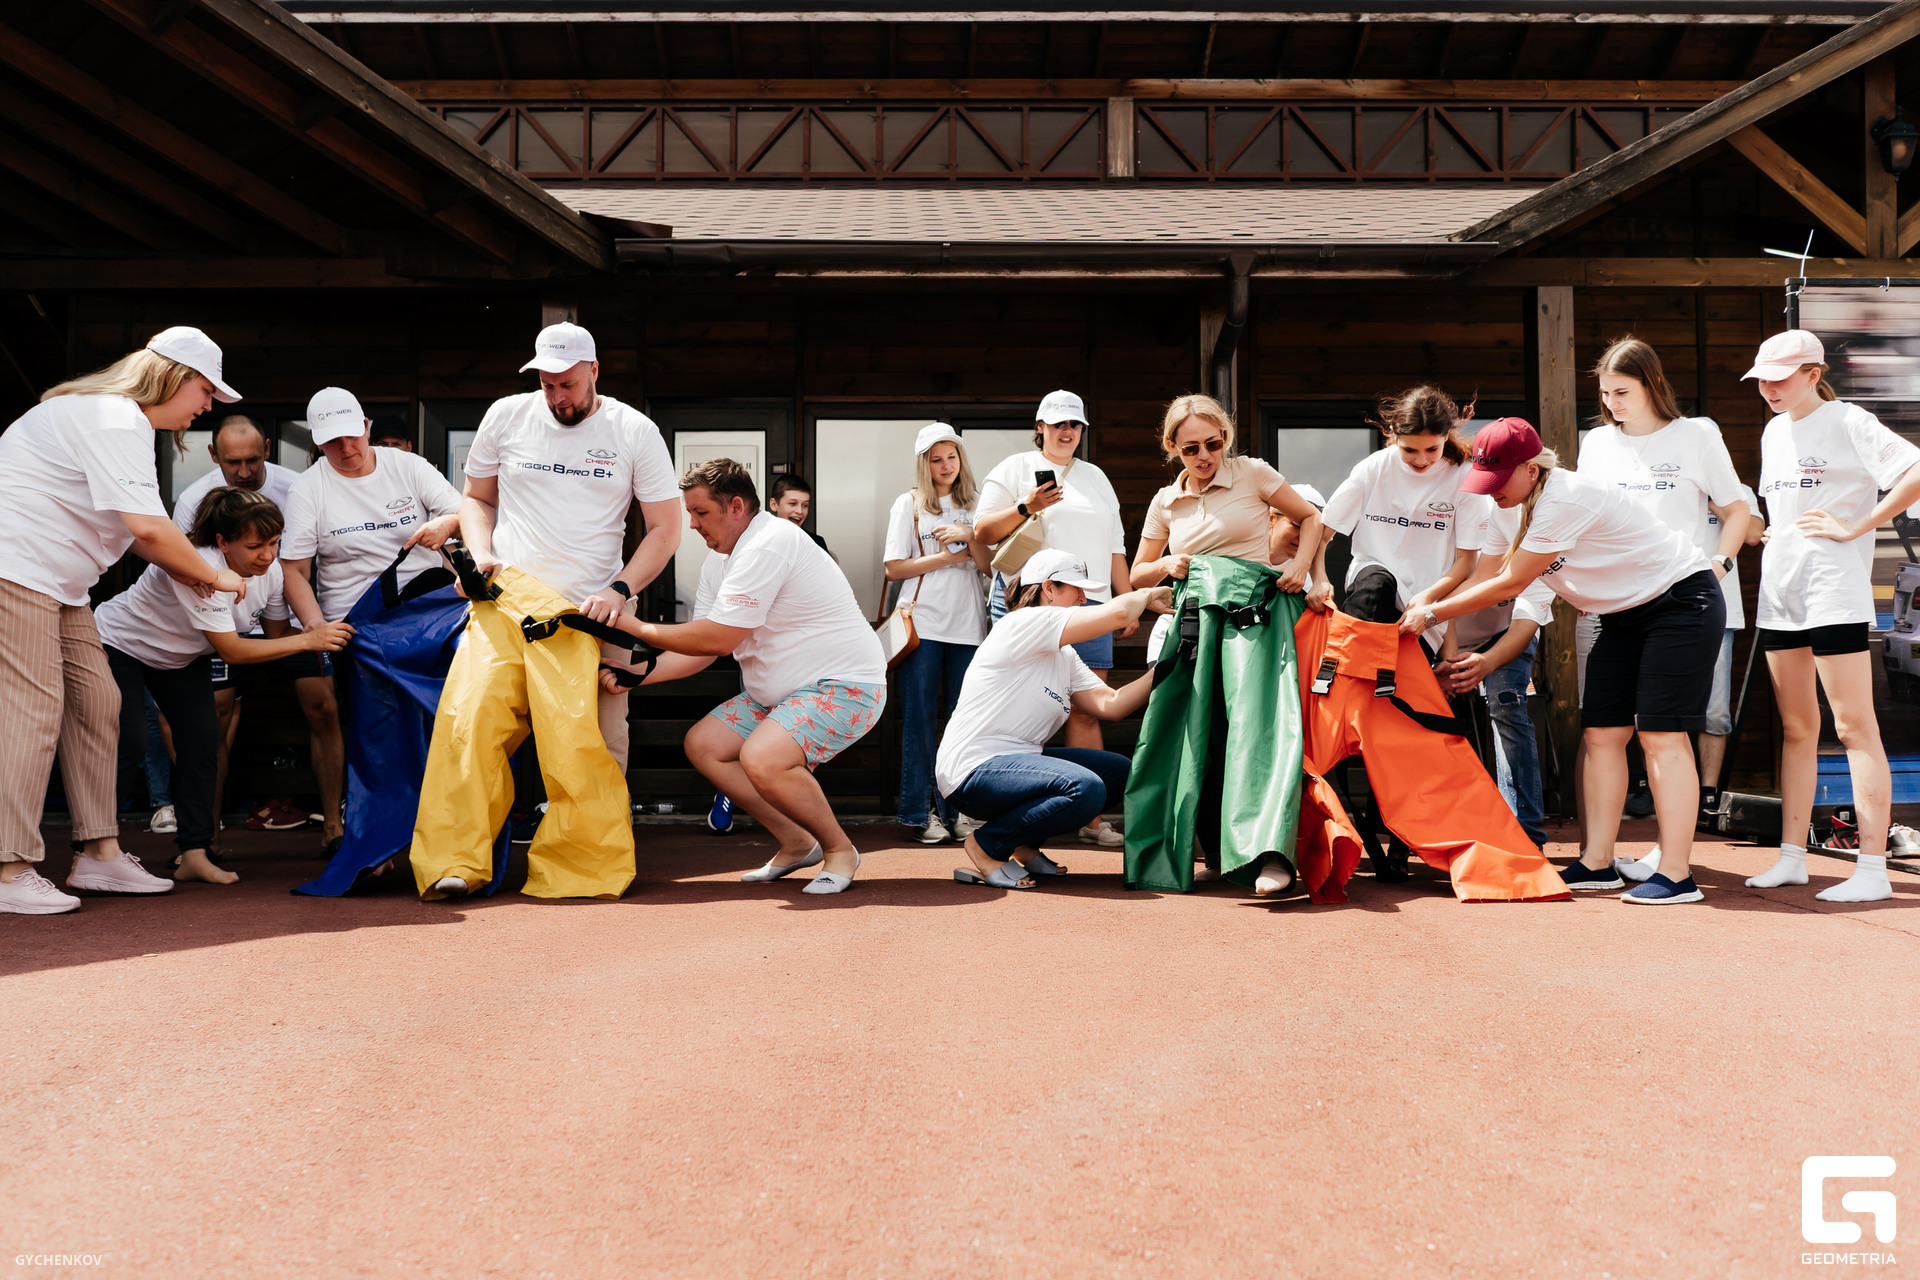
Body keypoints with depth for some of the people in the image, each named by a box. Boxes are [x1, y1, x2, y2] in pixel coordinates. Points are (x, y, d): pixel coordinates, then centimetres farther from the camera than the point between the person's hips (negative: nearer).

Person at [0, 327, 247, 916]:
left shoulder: (123, 421, 18)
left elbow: (141, 533, 20)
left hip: (54, 580, 11)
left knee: (96, 700, 6)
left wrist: (192, 576, 8)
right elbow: (149, 529, -26)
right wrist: (213, 575, -12)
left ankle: (99, 852, 10)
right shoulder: (116, 421, -17)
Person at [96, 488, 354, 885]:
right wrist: (309, 640, -41)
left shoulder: (269, 570, -18)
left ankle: (193, 853, -3)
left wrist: (322, 632, -29)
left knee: (202, 742, -8)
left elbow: (277, 631, -7)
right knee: (128, 747, -15)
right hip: (119, 644, -6)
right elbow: (232, 651, -38)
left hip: (181, 657, 6)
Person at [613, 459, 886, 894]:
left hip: (846, 685, -11)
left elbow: (718, 638, -23)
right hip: (779, 692, 11)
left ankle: (839, 849, -5)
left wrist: (638, 628, -13)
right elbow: (702, 650, 8)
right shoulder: (720, 562, 10)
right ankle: (796, 842, 13)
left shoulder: (768, 544, -22)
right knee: (702, 744, 5)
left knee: (762, 759, -30)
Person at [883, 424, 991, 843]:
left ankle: (957, 809, 8)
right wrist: (949, 556, -4)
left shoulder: (973, 506, 14)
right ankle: (919, 812, 2)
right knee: (920, 719, -2)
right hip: (923, 624, -3)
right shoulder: (909, 504, 6)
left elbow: (988, 566, 7)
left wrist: (970, 537, -10)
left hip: (967, 624, 3)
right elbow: (894, 569, -2)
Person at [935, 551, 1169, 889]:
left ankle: (1025, 844, 14)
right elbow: (1118, 612, -21)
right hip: (973, 769, -10)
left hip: (1018, 760, 10)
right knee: (1086, 789, -29)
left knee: (1119, 772, 4)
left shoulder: (1065, 656, 17)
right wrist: (1148, 595, -1)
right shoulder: (1024, 622, -13)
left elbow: (1110, 704, 5)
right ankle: (986, 845, -9)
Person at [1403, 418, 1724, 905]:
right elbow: (1483, 576, 1)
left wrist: (1431, 615, -19)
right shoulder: (1520, 506, 1)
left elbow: (1509, 584, -24)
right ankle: (1597, 864, 4)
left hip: (1683, 601, -9)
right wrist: (1420, 605, -11)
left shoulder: (1566, 499, -28)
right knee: (1601, 733, 2)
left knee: (1660, 734, -13)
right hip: (1625, 614, 9)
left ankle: (1676, 875, -11)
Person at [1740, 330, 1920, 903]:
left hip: (1834, 590, -8)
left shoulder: (1846, 421, -6)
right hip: (1779, 589, 8)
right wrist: (1770, 537, 13)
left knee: (1854, 728, -8)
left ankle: (1873, 869, -6)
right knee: (1796, 728, 10)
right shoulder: (1774, 431, 17)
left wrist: (1855, 527, -17)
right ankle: (1791, 857, 15)